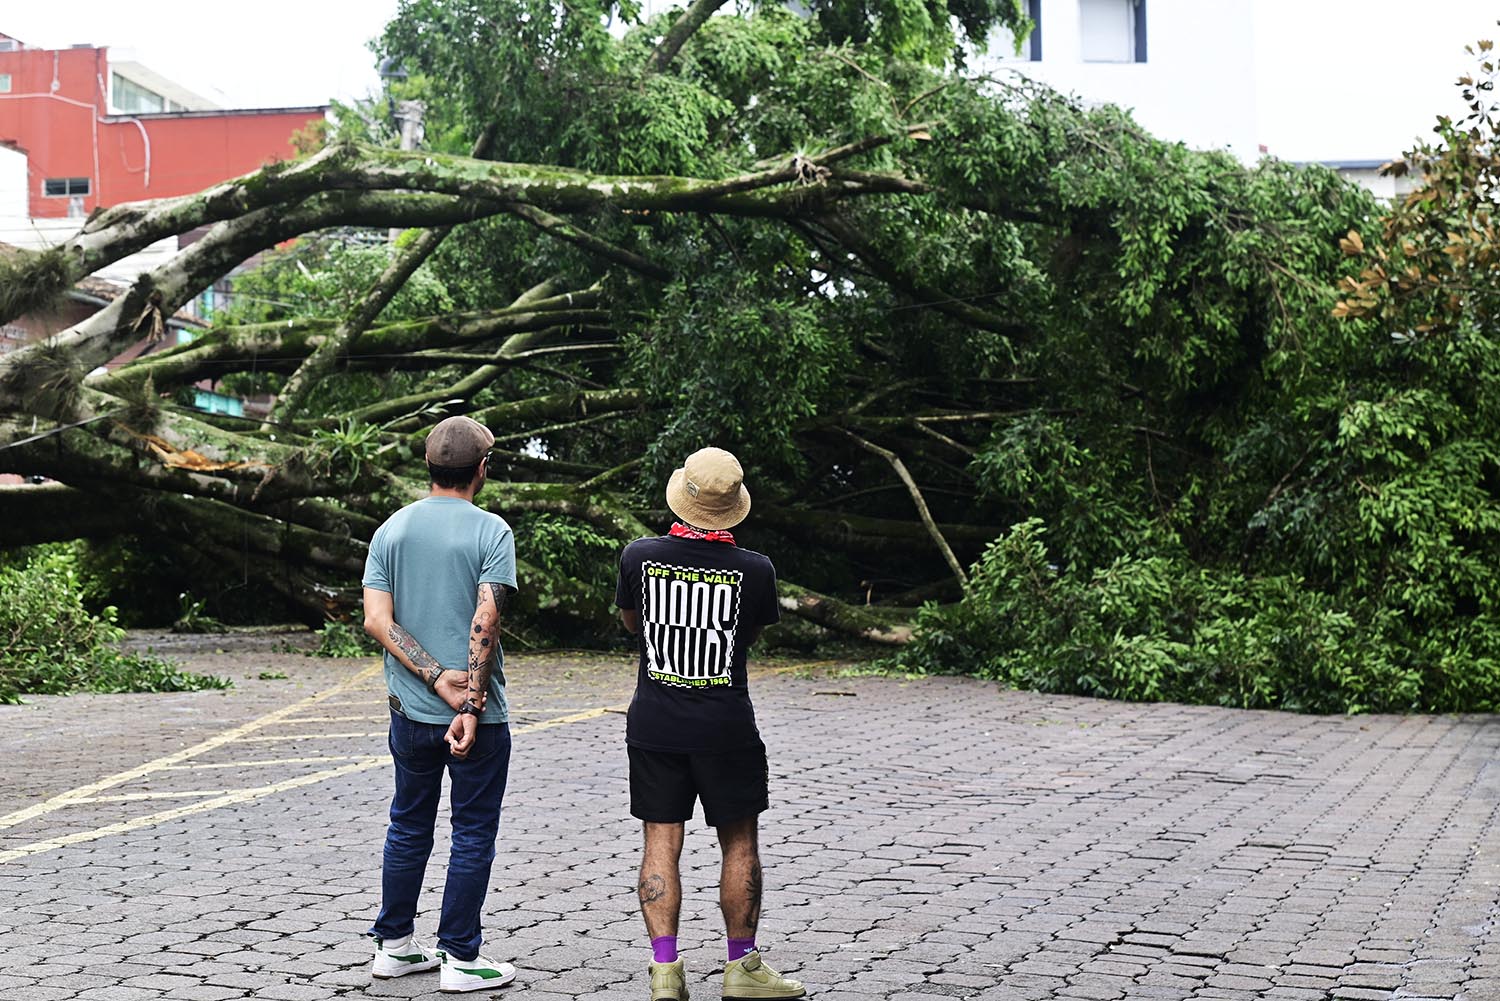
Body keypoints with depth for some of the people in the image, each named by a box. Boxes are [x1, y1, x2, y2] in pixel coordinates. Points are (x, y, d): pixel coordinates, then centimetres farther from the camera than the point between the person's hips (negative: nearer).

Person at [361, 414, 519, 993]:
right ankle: (459, 958, 8)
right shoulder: (490, 531, -9)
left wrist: (434, 676, -10)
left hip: (410, 709, 5)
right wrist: (471, 704, -18)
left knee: (408, 828, 17)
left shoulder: (392, 530, 5)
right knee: (473, 834, 5)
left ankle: (394, 945, 25)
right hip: (476, 714, -5)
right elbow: (486, 619, -19)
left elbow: (376, 619, -4)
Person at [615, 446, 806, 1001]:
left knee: (661, 844, 7)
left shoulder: (640, 556, -7)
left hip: (653, 723, 2)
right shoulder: (755, 570, -11)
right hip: (726, 727, -2)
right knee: (739, 844, 11)